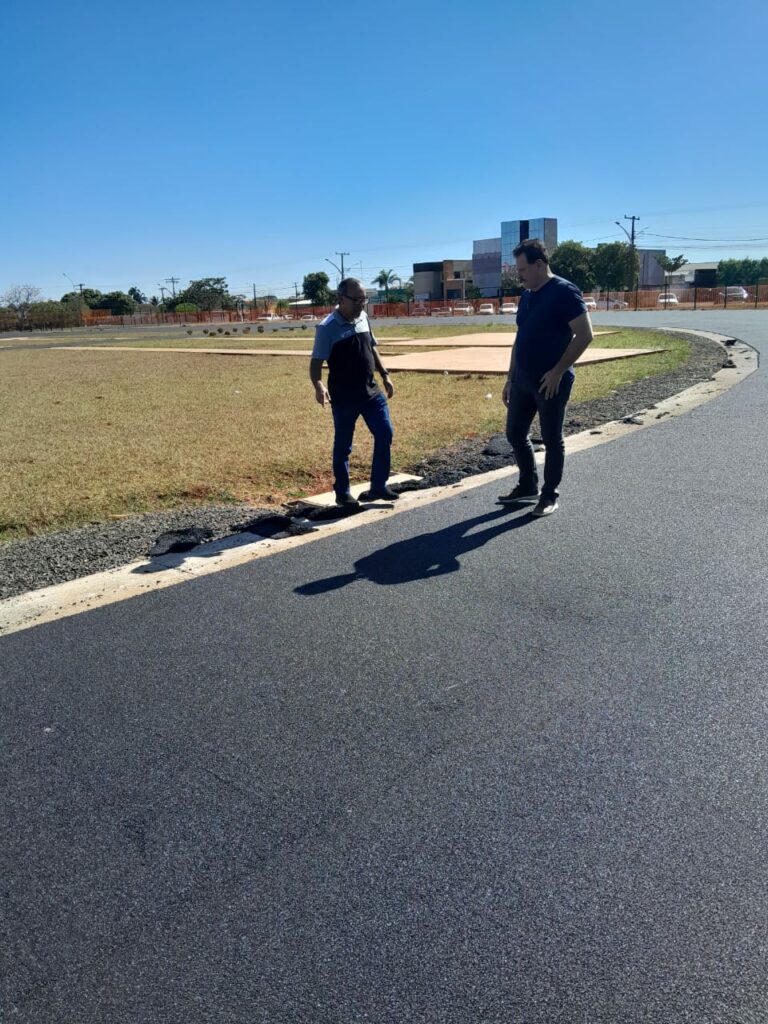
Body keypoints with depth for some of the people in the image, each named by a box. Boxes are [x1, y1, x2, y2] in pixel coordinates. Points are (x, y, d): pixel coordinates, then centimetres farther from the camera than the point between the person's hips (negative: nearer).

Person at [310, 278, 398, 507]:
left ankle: (378, 487, 16)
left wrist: (384, 375, 16)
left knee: (385, 433, 4)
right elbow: (316, 362, -16)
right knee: (343, 445, 5)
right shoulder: (327, 328, -14)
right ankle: (342, 493, 18)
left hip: (370, 390, 6)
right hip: (343, 396, -6)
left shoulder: (363, 318, 6)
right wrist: (318, 385, -34)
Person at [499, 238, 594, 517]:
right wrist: (510, 378, 16)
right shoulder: (527, 296, 12)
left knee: (551, 439, 4)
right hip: (523, 381, 8)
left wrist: (558, 372, -19)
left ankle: (550, 495, 17)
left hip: (551, 382, -8)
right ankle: (528, 486, 30)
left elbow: (584, 334, -17)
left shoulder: (564, 292, -13)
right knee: (515, 433, 14)